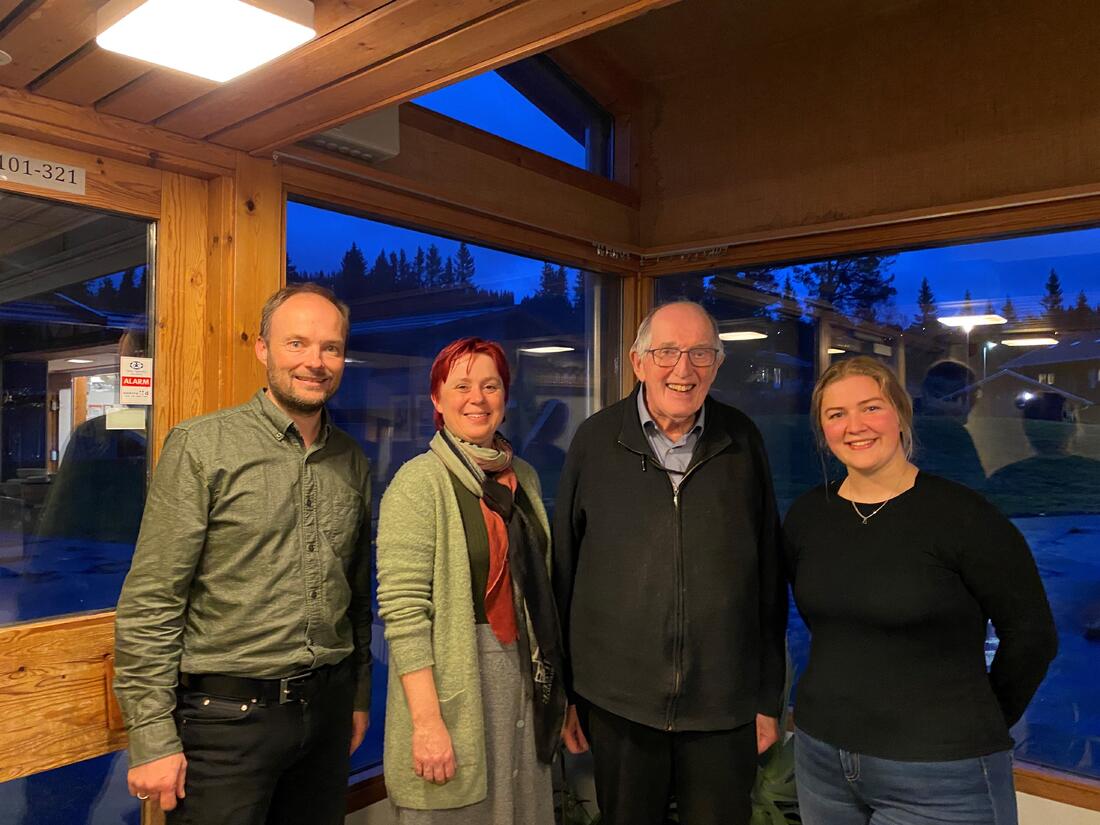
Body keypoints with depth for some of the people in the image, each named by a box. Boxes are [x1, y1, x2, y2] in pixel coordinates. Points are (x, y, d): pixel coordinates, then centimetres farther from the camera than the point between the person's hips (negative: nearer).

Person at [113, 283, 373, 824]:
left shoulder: (352, 462, 6)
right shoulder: (201, 447, -10)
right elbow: (149, 604, -11)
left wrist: (359, 695, 15)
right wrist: (153, 738, -12)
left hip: (327, 707, 5)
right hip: (228, 715, -4)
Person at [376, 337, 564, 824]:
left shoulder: (523, 477, 8)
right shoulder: (420, 481, -12)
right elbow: (403, 610, -17)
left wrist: (552, 687, 8)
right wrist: (427, 721, -21)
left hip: (524, 677, 6)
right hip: (452, 681, -6)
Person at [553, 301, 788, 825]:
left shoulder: (742, 441, -1)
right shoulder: (596, 440, -4)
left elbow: (769, 576, 4)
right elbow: (564, 569, 1)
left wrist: (769, 697, 6)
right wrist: (566, 692, 4)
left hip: (725, 707, 1)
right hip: (618, 702, 0)